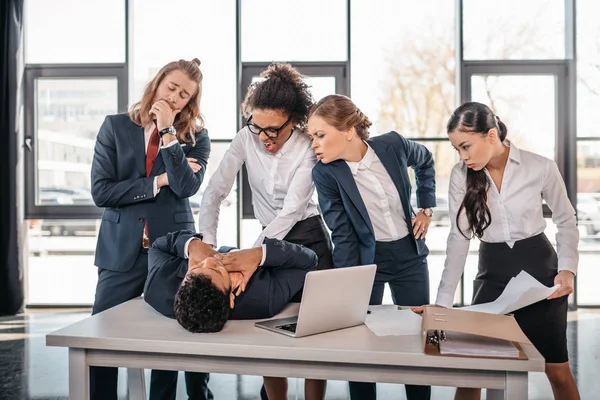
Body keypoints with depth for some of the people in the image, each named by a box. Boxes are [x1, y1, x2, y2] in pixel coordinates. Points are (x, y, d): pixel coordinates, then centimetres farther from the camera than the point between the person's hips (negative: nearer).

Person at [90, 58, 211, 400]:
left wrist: (168, 131, -14)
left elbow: (187, 187, -15)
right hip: (121, 249, 0)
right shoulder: (116, 127, 3)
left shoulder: (196, 136, 3)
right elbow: (101, 190, -6)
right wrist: (158, 182, -10)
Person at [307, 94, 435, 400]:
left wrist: (427, 208, 6)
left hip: (410, 253, 2)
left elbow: (425, 162, 9)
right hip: (366, 257, -2)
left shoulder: (393, 144, -16)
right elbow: (342, 236, -15)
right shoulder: (324, 173, -19)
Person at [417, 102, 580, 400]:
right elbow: (459, 237, -7)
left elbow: (567, 221, 2)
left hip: (538, 267, -2)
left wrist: (567, 268, -13)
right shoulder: (460, 176, -7)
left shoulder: (541, 167, -12)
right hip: (492, 272, 2)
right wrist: (443, 301, -13)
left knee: (557, 370, 5)